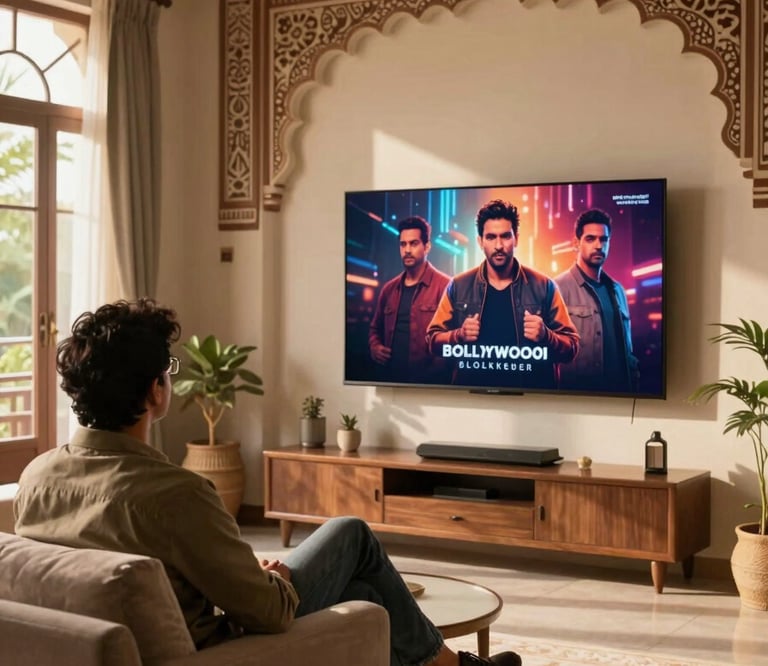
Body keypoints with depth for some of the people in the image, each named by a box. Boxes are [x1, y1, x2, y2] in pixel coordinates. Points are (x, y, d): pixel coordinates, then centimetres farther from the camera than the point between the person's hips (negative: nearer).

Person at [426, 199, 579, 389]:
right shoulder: (458, 286, 0)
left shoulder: (543, 286, -3)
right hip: (472, 392, 1)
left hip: (530, 393, -1)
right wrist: (459, 336, -14)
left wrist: (546, 336, -20)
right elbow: (433, 339, 4)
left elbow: (571, 346, -2)